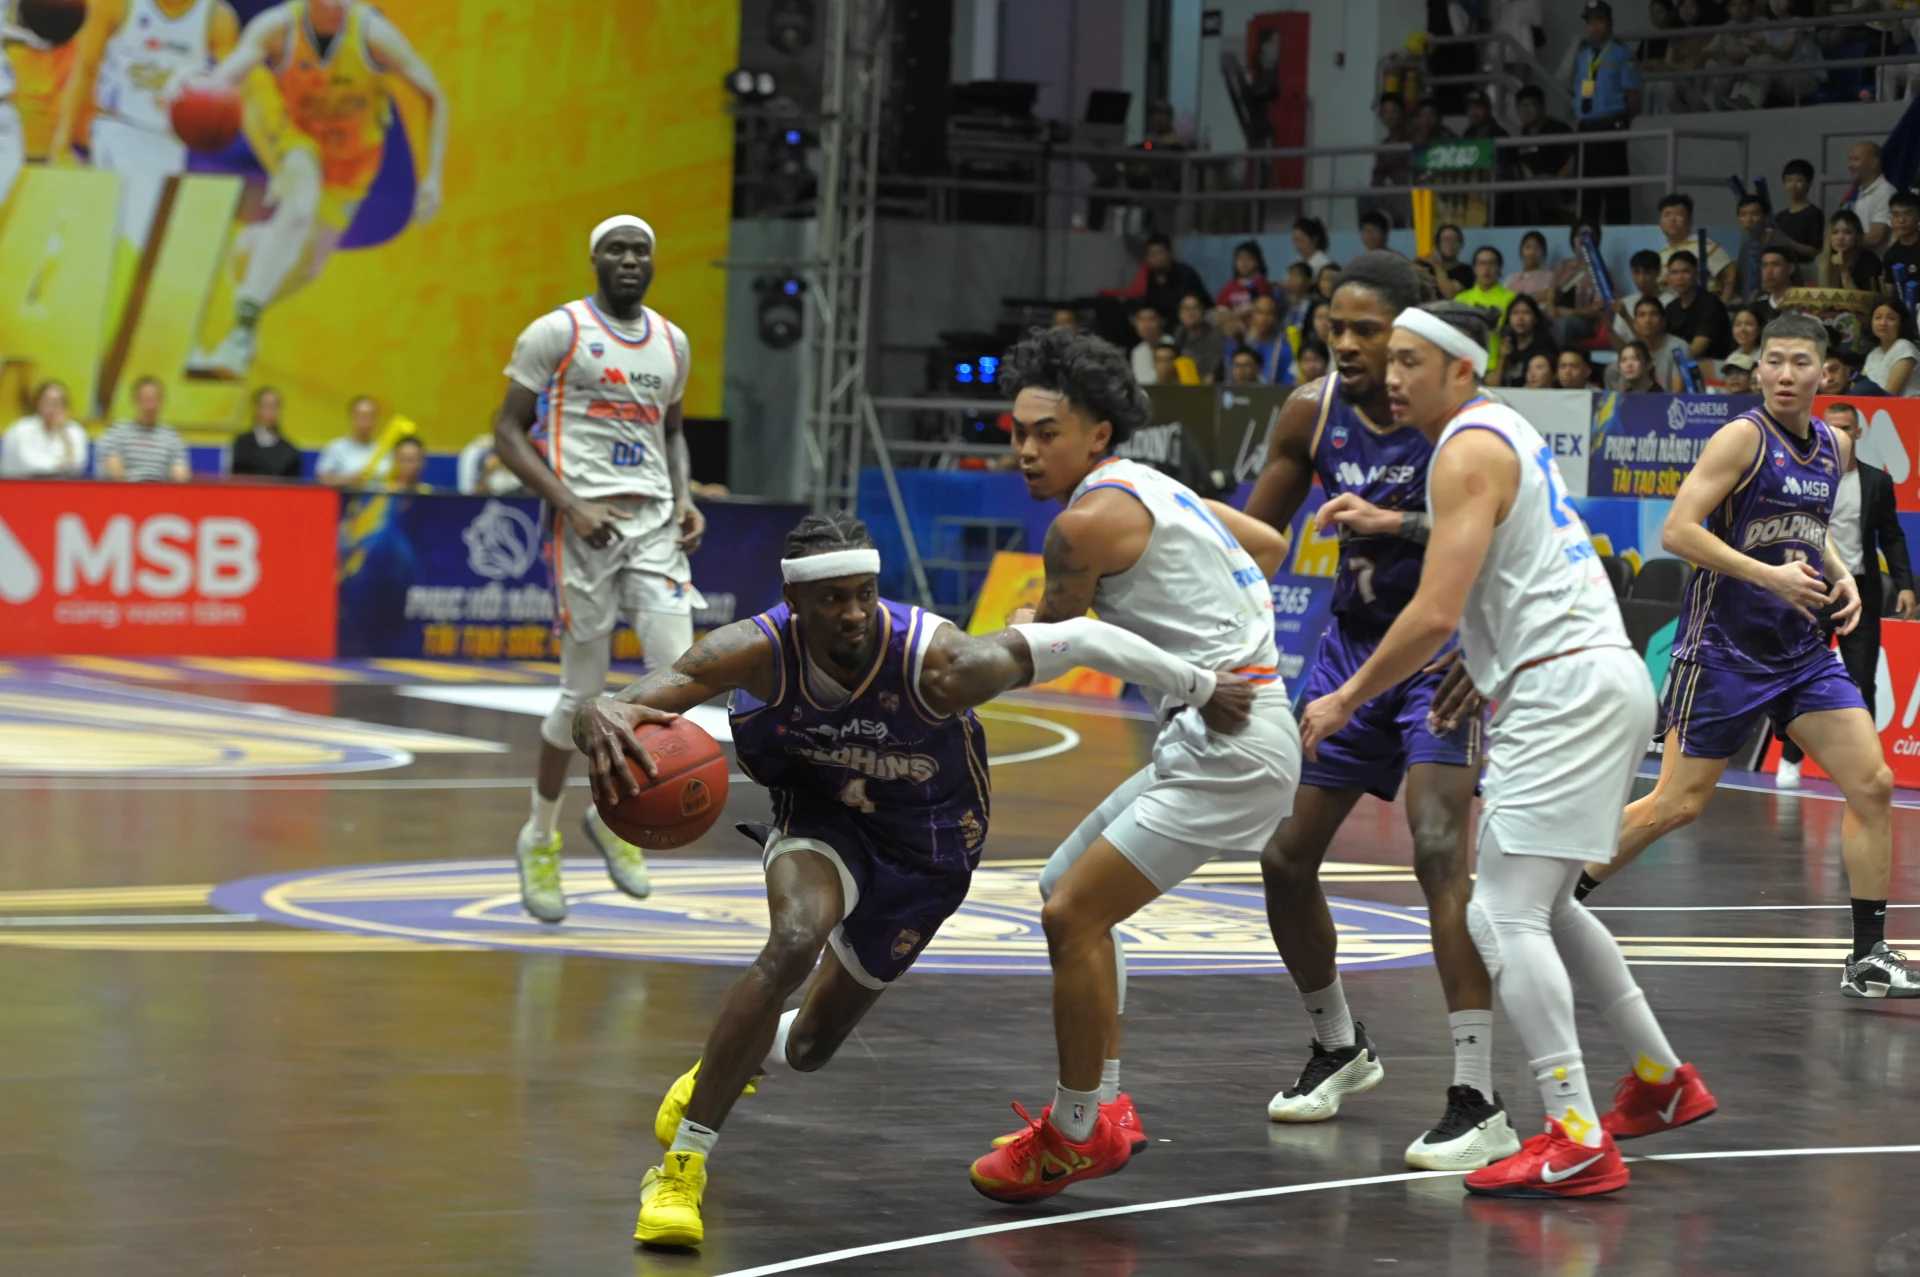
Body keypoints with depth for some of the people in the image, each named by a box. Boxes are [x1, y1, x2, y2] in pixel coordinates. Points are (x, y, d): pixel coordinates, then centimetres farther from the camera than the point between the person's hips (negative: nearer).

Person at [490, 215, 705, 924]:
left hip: (654, 523, 5)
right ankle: (539, 838, 19)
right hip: (586, 521, -5)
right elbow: (508, 431, -4)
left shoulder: (672, 342, 13)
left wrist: (683, 497, 8)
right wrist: (570, 505, -15)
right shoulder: (558, 331, -4)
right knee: (584, 692, -1)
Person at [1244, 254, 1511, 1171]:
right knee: (1284, 858, 8)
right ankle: (1339, 1050, 33)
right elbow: (1256, 532, 10)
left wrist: (1396, 524, -35)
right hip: (1354, 643, 6)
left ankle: (1479, 1105, -23)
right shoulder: (1312, 412, -3)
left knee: (1440, 852, -23)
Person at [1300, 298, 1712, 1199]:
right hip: (1607, 676, 10)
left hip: (1564, 691, -10)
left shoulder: (1467, 451, -12)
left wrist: (1345, 700, -9)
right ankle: (1661, 1078, 31)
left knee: (1505, 916, -13)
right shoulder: (1504, 431, 18)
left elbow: (1435, 616, -19)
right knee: (1543, 905, 23)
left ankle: (1576, 1144, -20)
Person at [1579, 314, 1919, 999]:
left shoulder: (1835, 447, 9)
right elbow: (1677, 532, -18)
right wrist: (1770, 576, -23)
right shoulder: (1744, 436, -13)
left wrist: (1840, 574, 8)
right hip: (1724, 648, -6)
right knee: (1678, 805, -4)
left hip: (1803, 650, 6)